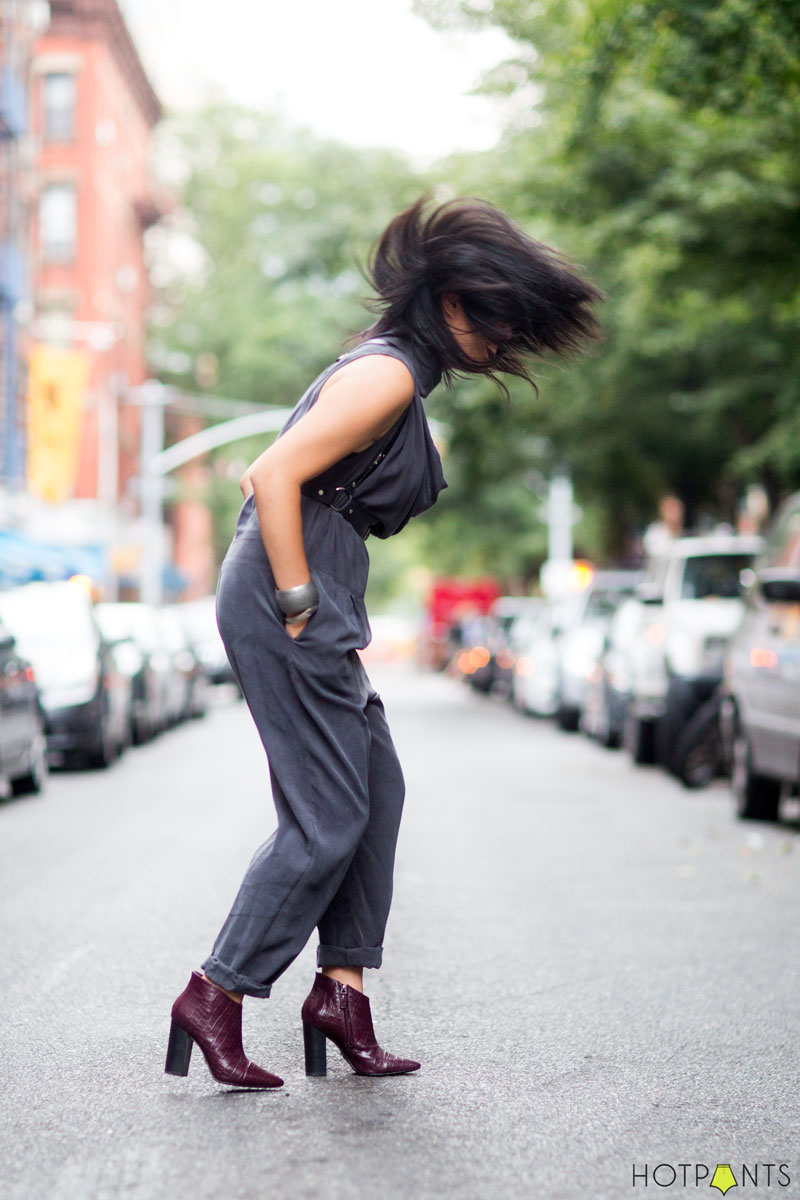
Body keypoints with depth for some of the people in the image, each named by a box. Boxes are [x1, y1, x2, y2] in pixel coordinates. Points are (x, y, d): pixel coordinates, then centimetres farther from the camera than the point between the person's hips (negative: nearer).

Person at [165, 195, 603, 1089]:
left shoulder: (394, 373, 19)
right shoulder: (388, 375, -12)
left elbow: (269, 476, 23)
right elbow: (272, 475, -21)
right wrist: (300, 609, -18)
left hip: (309, 595, 10)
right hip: (291, 592, -10)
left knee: (376, 789, 11)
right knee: (328, 816, -6)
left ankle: (342, 990, 15)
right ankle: (216, 996, 2)